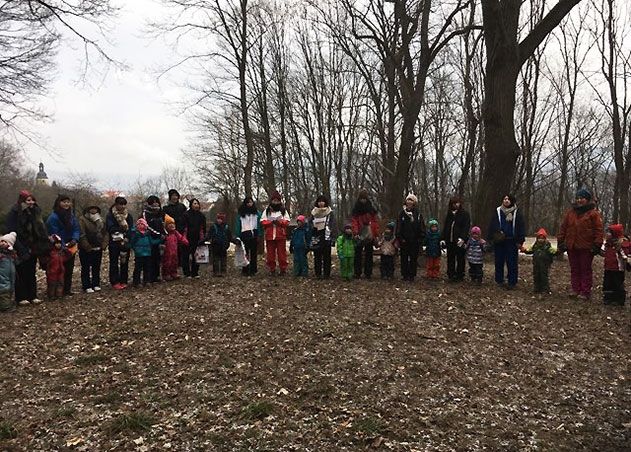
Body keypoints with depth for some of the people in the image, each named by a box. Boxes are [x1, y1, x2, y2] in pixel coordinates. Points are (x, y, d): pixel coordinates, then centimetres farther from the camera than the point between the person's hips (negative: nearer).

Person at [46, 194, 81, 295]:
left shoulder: (72, 215, 7)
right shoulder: (53, 217, -14)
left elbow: (76, 229, 5)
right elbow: (54, 234, -17)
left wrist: (74, 239, -14)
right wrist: (64, 246, -21)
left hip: (71, 247, 7)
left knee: (69, 268, 11)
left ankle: (67, 289, 21)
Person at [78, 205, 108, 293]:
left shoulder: (100, 220, 10)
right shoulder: (82, 220, -10)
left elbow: (105, 233, 12)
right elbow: (82, 236, -16)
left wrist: (103, 244, -2)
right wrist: (88, 247, -19)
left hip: (98, 249, 6)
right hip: (86, 250, -6)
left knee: (96, 268, 12)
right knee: (86, 268, 2)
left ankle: (96, 284, 22)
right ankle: (86, 286, 7)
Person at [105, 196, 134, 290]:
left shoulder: (128, 215, 9)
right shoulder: (110, 215, -2)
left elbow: (131, 228, 1)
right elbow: (110, 228, -12)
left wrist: (126, 238, -13)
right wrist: (123, 230, -18)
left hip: (126, 242, 4)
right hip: (114, 243, -3)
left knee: (125, 262, 7)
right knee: (114, 263, 1)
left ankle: (124, 281, 14)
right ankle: (115, 282, 5)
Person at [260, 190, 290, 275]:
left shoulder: (283, 210, 10)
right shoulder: (267, 211, 11)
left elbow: (287, 221, 2)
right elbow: (262, 221, 2)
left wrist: (280, 222, -16)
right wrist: (271, 222, -14)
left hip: (281, 235, -1)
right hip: (269, 235, 1)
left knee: (282, 252, 0)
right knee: (270, 253, 3)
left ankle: (283, 269, 7)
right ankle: (272, 269, 12)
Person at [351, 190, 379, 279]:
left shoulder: (371, 210, 5)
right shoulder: (356, 210, 3)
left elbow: (375, 221, 3)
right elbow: (354, 222, -3)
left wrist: (376, 234, -4)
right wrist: (355, 233, -15)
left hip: (369, 235, 1)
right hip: (359, 235, -1)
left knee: (369, 254, 6)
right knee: (358, 254, 1)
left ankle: (368, 273, 11)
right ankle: (357, 273, 6)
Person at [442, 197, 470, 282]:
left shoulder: (465, 214, -1)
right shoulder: (449, 214, 14)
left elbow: (466, 227, -10)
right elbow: (445, 227, 15)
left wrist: (462, 238, -22)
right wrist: (443, 239, 6)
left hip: (460, 241, -4)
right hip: (450, 241, 5)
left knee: (460, 259, 3)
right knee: (450, 259, 7)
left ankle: (460, 276, 10)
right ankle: (451, 275, 15)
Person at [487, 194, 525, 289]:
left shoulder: (516, 212, 4)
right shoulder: (497, 211, 7)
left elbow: (521, 227, 1)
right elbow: (492, 226, 4)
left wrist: (520, 241, -6)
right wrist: (491, 238, -7)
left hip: (511, 241, -2)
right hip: (499, 241, 2)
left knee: (512, 263, -1)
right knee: (499, 261, 7)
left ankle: (512, 282, 5)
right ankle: (499, 280, 17)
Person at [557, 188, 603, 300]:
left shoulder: (593, 213, -4)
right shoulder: (570, 212, 10)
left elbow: (598, 230, -8)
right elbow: (563, 228, 13)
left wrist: (597, 245, -13)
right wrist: (560, 241, 8)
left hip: (586, 248, -5)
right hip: (571, 247, 5)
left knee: (586, 270, 3)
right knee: (574, 270, 11)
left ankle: (585, 292, 9)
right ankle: (576, 290, 19)